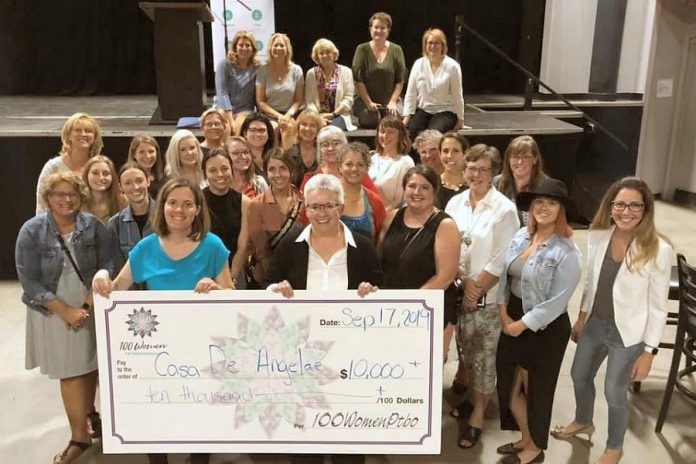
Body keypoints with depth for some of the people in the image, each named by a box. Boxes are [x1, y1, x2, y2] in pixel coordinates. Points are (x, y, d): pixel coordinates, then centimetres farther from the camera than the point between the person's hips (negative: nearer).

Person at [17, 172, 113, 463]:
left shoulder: (93, 226, -6)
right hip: (53, 311, -2)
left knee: (92, 364, 12)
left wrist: (89, 302, -15)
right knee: (71, 370, 2)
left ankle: (89, 413, 36)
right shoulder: (32, 231, -11)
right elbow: (29, 280, -12)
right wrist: (66, 310, -16)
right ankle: (80, 436, 15)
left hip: (91, 306, 2)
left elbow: (107, 265, -3)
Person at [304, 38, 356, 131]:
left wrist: (333, 114, -11)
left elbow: (348, 99, 0)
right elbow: (309, 101, 3)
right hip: (318, 116, 1)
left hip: (339, 115, -1)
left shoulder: (345, 71, 9)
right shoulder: (311, 73, 12)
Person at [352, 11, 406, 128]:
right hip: (366, 101, -1)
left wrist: (393, 102, -8)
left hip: (390, 101, 1)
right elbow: (358, 79, -4)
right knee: (371, 122, -23)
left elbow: (400, 80, 3)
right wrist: (368, 102, -11)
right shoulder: (362, 49, 1)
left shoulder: (396, 50, 5)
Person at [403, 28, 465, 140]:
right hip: (422, 110, 3)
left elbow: (457, 95, -1)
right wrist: (407, 116, -3)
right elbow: (410, 93, 4)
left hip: (445, 111, -2)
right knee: (409, 132, -26)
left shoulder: (452, 66, -4)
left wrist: (460, 119, 0)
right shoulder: (418, 64, 4)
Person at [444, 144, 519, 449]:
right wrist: (465, 281, -10)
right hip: (458, 291, 4)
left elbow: (500, 261, -14)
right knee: (465, 351, 17)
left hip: (488, 297, -4)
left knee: (483, 357, 5)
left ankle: (477, 416, 20)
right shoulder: (455, 203, 1)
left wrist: (476, 291, -11)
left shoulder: (504, 209, -13)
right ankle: (473, 397, 37)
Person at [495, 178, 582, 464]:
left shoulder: (567, 252, -19)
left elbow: (557, 301, -20)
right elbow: (504, 276, 4)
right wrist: (503, 314, -4)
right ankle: (525, 439, 41)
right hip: (512, 322, 6)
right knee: (510, 385, 16)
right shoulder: (521, 236, -1)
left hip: (545, 329, -6)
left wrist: (522, 325, -15)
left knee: (536, 389, 12)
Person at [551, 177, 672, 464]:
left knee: (615, 393, 12)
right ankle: (583, 423, 54)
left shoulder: (659, 250, -23)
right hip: (595, 324, 5)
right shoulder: (598, 236, -9)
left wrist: (649, 351, -12)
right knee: (579, 376, 22)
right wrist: (581, 317, 13)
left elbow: (658, 306, -15)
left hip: (628, 333, -5)